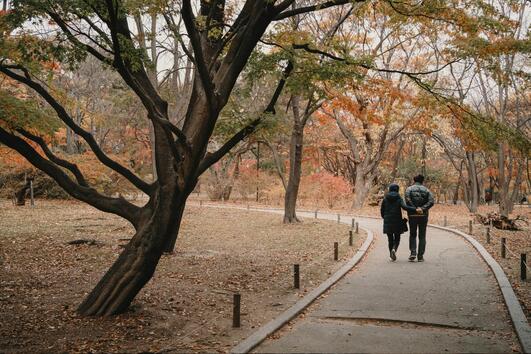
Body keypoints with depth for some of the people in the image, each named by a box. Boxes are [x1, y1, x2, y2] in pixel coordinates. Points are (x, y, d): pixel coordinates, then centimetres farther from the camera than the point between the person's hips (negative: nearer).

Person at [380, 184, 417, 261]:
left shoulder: (385, 198, 3)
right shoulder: (399, 198, -4)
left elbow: (382, 210, 5)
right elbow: (404, 207, -20)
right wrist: (415, 209, -21)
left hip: (387, 222, 2)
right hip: (397, 222, -2)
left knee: (390, 239, 11)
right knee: (397, 238, 9)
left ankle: (391, 255, 8)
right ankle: (394, 249, -18)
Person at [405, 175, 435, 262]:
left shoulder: (409, 189, 3)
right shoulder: (426, 190, 7)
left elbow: (408, 200, -15)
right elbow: (431, 201, -9)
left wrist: (414, 209, -15)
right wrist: (422, 209, -15)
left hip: (412, 215, -1)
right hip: (423, 215, 1)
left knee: (412, 235, 13)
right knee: (422, 236, 8)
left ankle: (413, 252, -3)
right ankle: (420, 256, 5)